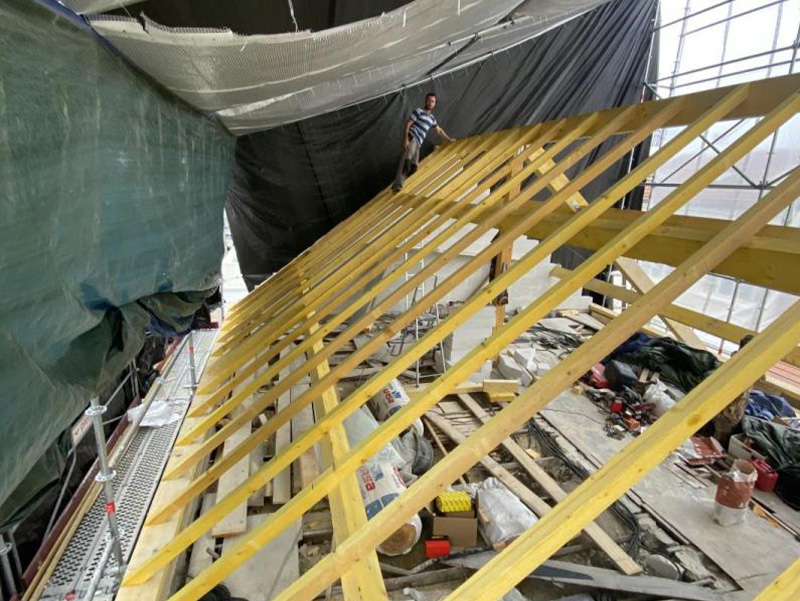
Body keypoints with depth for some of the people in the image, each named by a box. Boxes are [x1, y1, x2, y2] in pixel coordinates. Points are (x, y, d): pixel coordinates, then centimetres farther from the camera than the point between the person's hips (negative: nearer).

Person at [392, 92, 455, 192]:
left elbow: (439, 130, 40)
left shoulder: (432, 118, 25)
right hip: (411, 138, -8)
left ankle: (397, 185, -8)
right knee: (407, 158, -29)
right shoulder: (418, 111, 2)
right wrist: (405, 139, -19)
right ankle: (397, 184, -41)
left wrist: (449, 139, 47)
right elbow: (407, 124, -6)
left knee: (413, 166, -4)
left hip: (418, 143, 8)